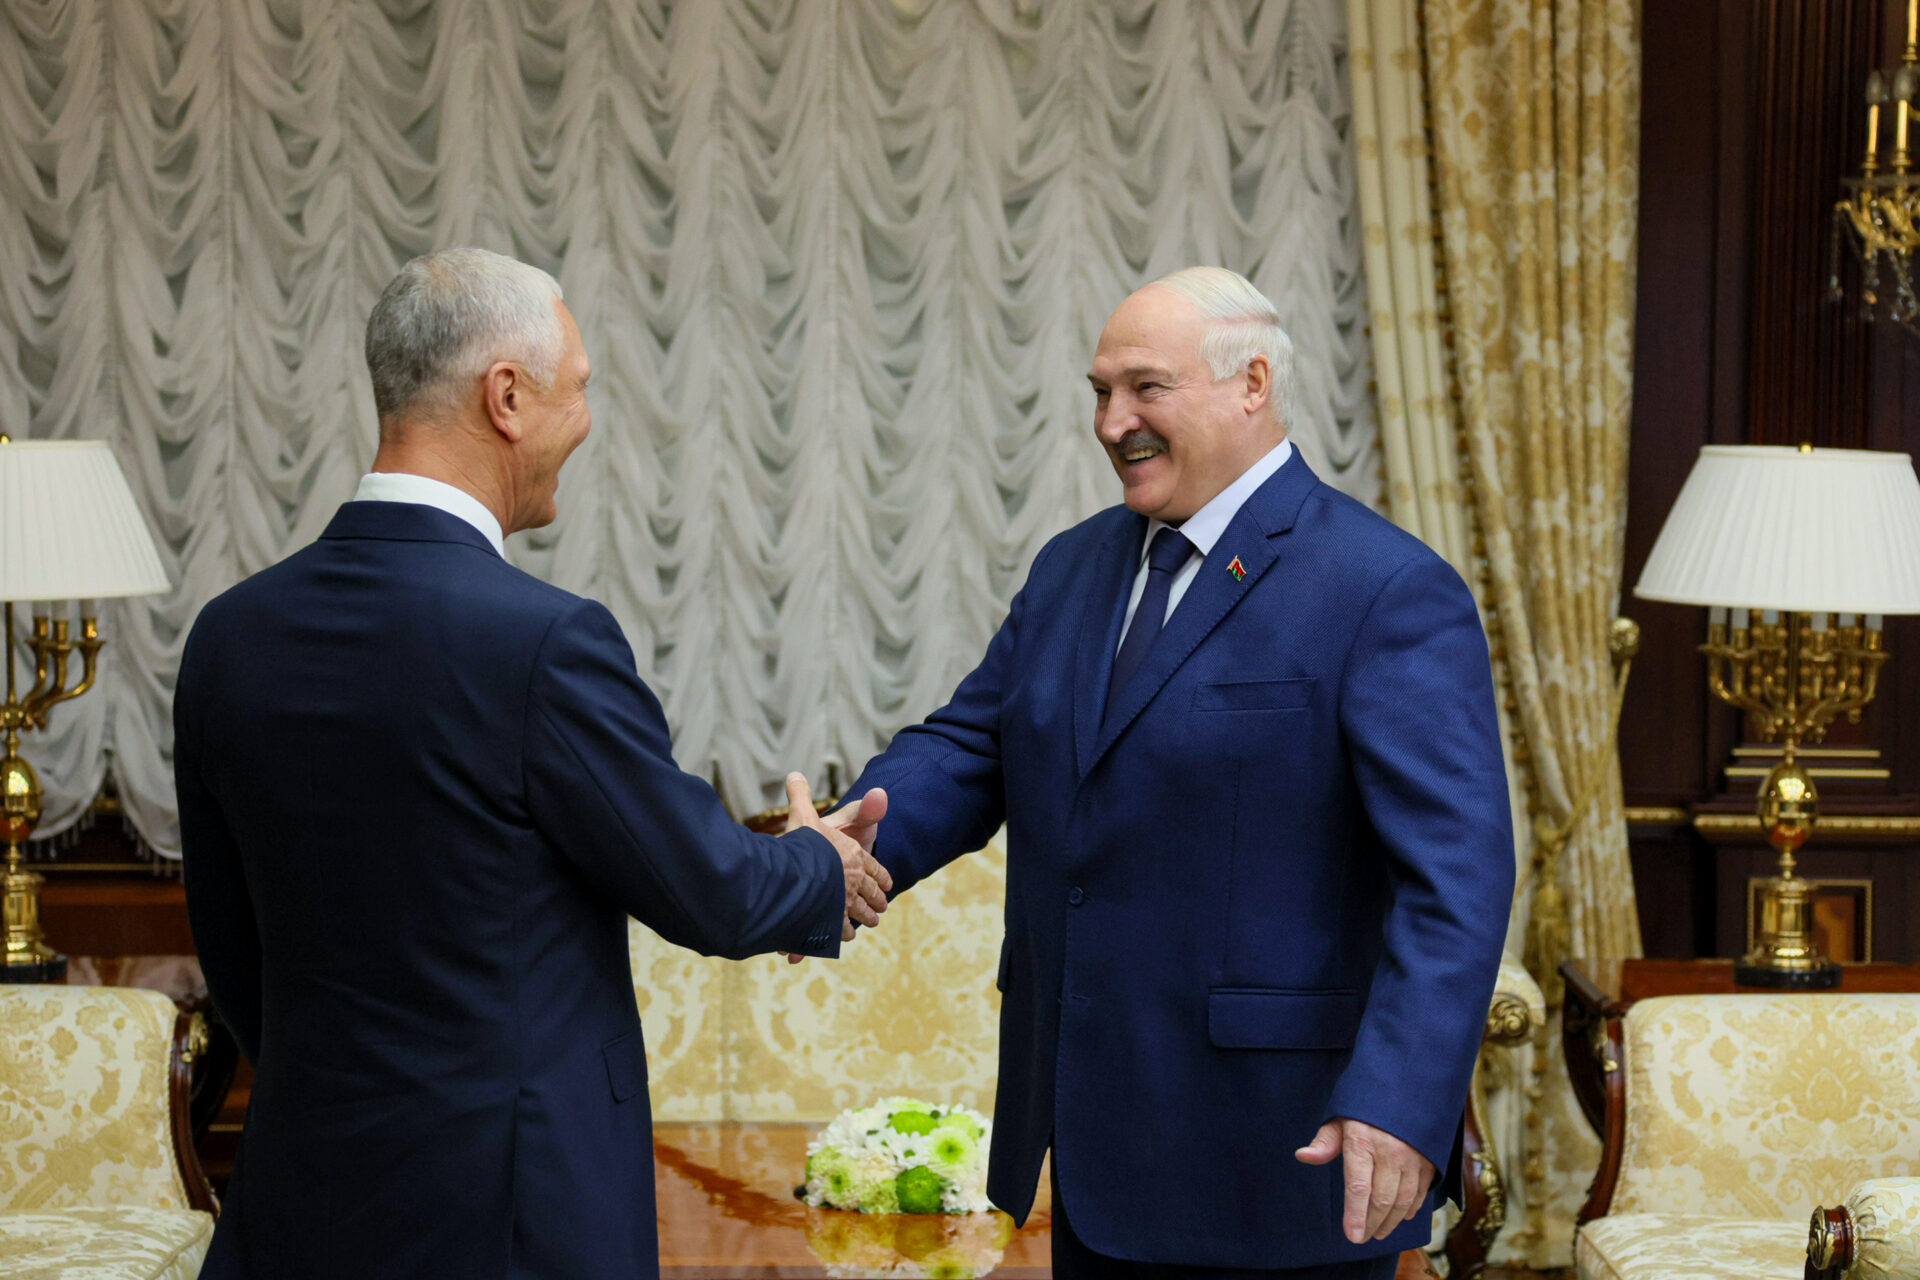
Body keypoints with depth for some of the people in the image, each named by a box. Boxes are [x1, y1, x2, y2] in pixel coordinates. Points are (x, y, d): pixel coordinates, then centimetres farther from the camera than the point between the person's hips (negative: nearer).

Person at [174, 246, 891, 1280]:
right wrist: (827, 870, 14)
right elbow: (709, 894, -7)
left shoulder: (229, 637, 1)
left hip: (301, 1195, 6)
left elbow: (233, 956, 10)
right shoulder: (543, 642, -19)